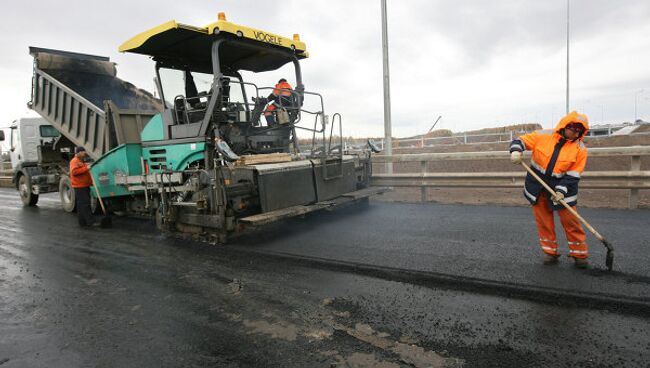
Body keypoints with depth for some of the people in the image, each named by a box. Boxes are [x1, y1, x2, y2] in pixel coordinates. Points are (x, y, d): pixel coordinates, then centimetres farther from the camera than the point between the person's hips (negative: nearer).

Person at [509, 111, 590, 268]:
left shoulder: (580, 148, -6)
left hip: (562, 187, -1)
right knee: (543, 221, 8)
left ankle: (580, 254, 16)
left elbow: (573, 174, -10)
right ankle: (550, 252, 21)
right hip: (537, 185, 1)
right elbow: (521, 140, -3)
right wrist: (516, 151, -26)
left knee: (571, 222, 0)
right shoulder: (543, 136, -6)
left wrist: (562, 191, -21)